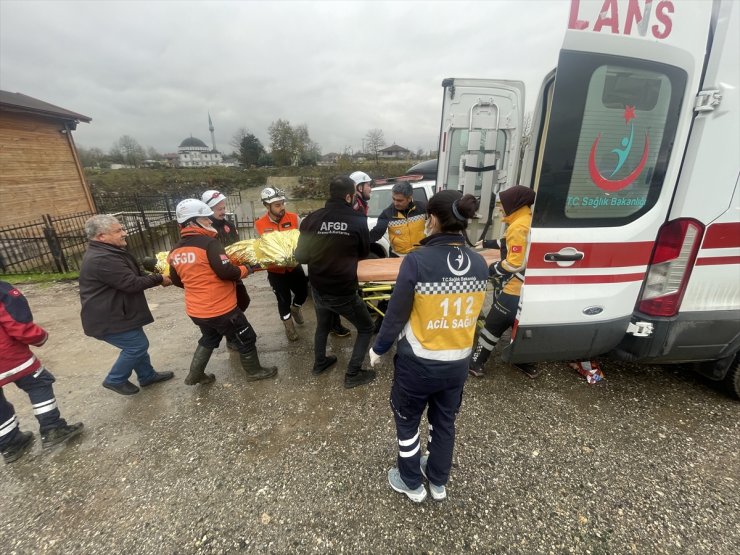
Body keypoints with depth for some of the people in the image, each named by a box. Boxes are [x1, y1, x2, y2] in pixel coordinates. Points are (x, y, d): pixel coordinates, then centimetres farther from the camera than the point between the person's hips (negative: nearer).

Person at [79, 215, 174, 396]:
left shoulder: (106, 252, 10)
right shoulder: (102, 259, -28)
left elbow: (132, 274, 15)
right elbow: (132, 283, -28)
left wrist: (156, 276, 0)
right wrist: (159, 279, -15)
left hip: (115, 313, 11)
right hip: (108, 318, -11)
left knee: (136, 344, 19)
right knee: (137, 346, -1)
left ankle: (147, 375, 33)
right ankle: (115, 380, 19)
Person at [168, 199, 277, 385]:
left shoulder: (175, 251, 3)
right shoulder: (209, 243, -21)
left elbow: (177, 280, 13)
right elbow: (226, 272, -25)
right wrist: (246, 270, -7)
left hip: (196, 310, 8)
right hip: (220, 309, -8)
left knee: (209, 339, 32)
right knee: (246, 338, 12)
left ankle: (195, 375, 40)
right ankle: (254, 371, 29)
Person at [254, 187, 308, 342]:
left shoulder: (293, 218, -12)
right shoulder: (259, 225, -13)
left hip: (294, 265, 2)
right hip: (275, 270, -1)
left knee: (303, 292, 14)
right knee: (283, 300, 11)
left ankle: (295, 308, 50)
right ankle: (289, 326, 36)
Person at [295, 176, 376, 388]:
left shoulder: (311, 219, -8)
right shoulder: (358, 222, -12)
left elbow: (301, 256, -2)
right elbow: (364, 253, 4)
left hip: (318, 289, 4)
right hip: (344, 292, -4)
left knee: (322, 326, 31)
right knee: (366, 329, 19)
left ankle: (320, 363, 48)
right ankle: (352, 374, 21)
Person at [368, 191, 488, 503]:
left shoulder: (417, 261, -24)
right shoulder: (480, 264, -8)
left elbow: (396, 315, -16)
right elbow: (473, 313, 5)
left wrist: (378, 349, 0)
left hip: (418, 363, -4)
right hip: (458, 363, 5)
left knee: (407, 422, 22)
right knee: (444, 422, 27)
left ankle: (412, 483, 45)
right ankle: (438, 482, 50)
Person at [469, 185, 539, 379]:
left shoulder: (518, 227, -20)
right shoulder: (530, 221, 10)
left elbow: (514, 264, -24)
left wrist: (490, 270, -11)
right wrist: (488, 243, 28)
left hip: (515, 290, -9)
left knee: (493, 325, 3)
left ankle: (476, 363, 15)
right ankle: (527, 364, 37)